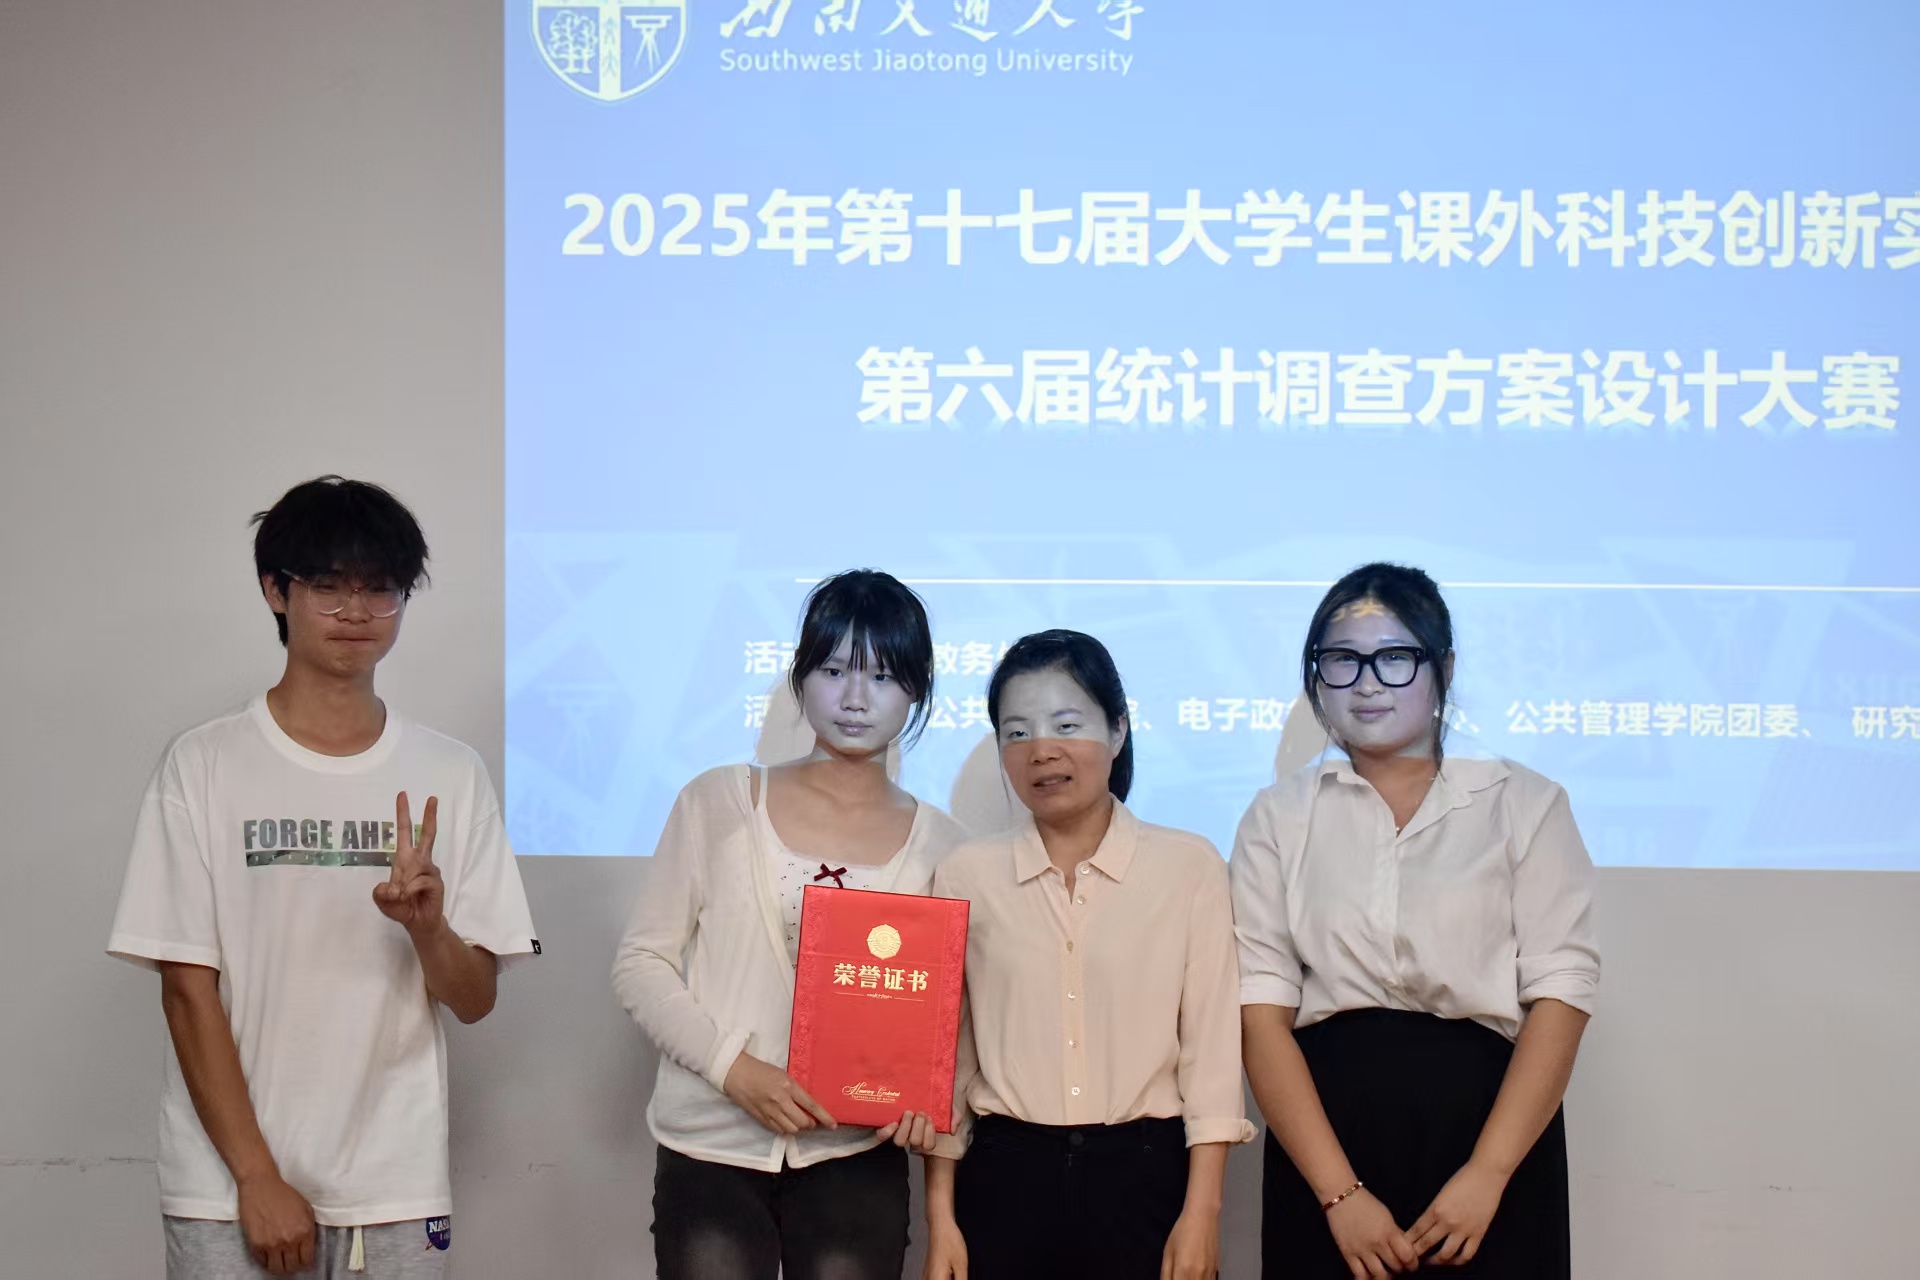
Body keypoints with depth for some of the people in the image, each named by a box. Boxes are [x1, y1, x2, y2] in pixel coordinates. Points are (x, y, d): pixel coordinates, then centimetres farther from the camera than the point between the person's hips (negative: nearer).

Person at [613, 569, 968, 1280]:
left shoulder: (938, 845, 4)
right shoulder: (719, 803, 0)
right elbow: (641, 964, 0)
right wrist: (734, 1068, -14)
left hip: (855, 1158, 1)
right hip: (712, 1147, -1)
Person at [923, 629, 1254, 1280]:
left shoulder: (1189, 866, -1)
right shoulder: (966, 875, 3)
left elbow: (1211, 1047, -2)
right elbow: (945, 1055, 6)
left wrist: (1201, 1212, -6)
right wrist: (940, 1216, 3)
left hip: (1145, 1173, -1)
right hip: (1005, 1177, 1)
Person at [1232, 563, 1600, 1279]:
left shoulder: (1524, 805, 3)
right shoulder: (1279, 817, 5)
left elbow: (1561, 993, -4)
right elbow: (1262, 1012, -3)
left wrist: (1486, 1175, -14)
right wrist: (1340, 1191, -13)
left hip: (1487, 1121, -1)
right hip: (1324, 1126, 1)